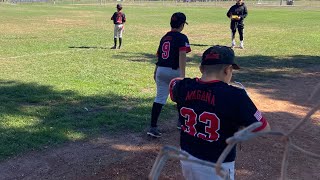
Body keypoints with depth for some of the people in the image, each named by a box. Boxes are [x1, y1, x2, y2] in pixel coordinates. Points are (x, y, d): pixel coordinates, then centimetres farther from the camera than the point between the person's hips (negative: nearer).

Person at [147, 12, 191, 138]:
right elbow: (182, 55, -21)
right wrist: (182, 75, -28)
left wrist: (156, 71, 29)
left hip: (161, 71, 5)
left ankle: (153, 127, -8)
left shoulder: (164, 37, 13)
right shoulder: (182, 38, -8)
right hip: (174, 72, -5)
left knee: (159, 98, 2)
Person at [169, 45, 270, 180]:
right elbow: (264, 129, -12)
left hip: (187, 158, 6)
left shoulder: (184, 87, -8)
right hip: (216, 168, -5)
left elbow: (174, 83, 19)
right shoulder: (234, 96, -24)